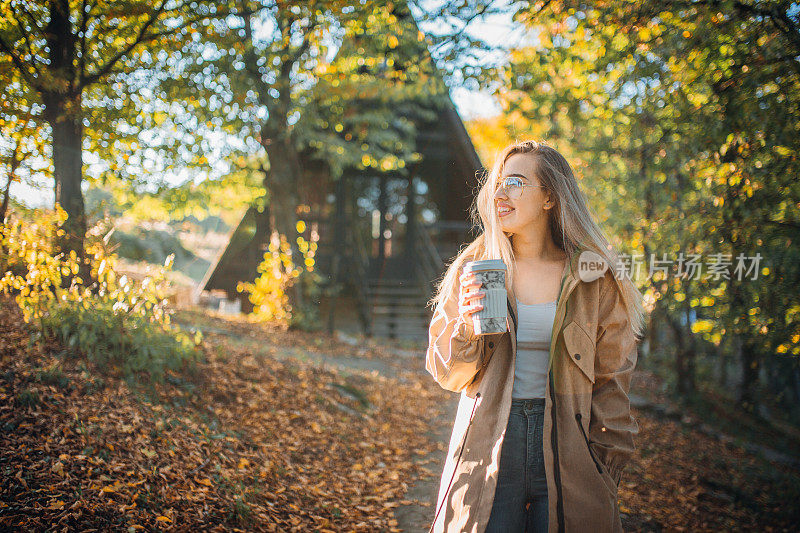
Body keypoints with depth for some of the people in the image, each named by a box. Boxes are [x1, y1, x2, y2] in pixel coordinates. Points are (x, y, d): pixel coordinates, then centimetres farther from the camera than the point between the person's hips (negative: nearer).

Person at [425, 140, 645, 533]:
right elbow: (447, 375, 5)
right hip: (489, 450, 1)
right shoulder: (473, 269, 3)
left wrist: (605, 467, 0)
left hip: (567, 445, 0)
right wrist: (467, 327, -15)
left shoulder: (594, 279, 0)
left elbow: (611, 381, 4)